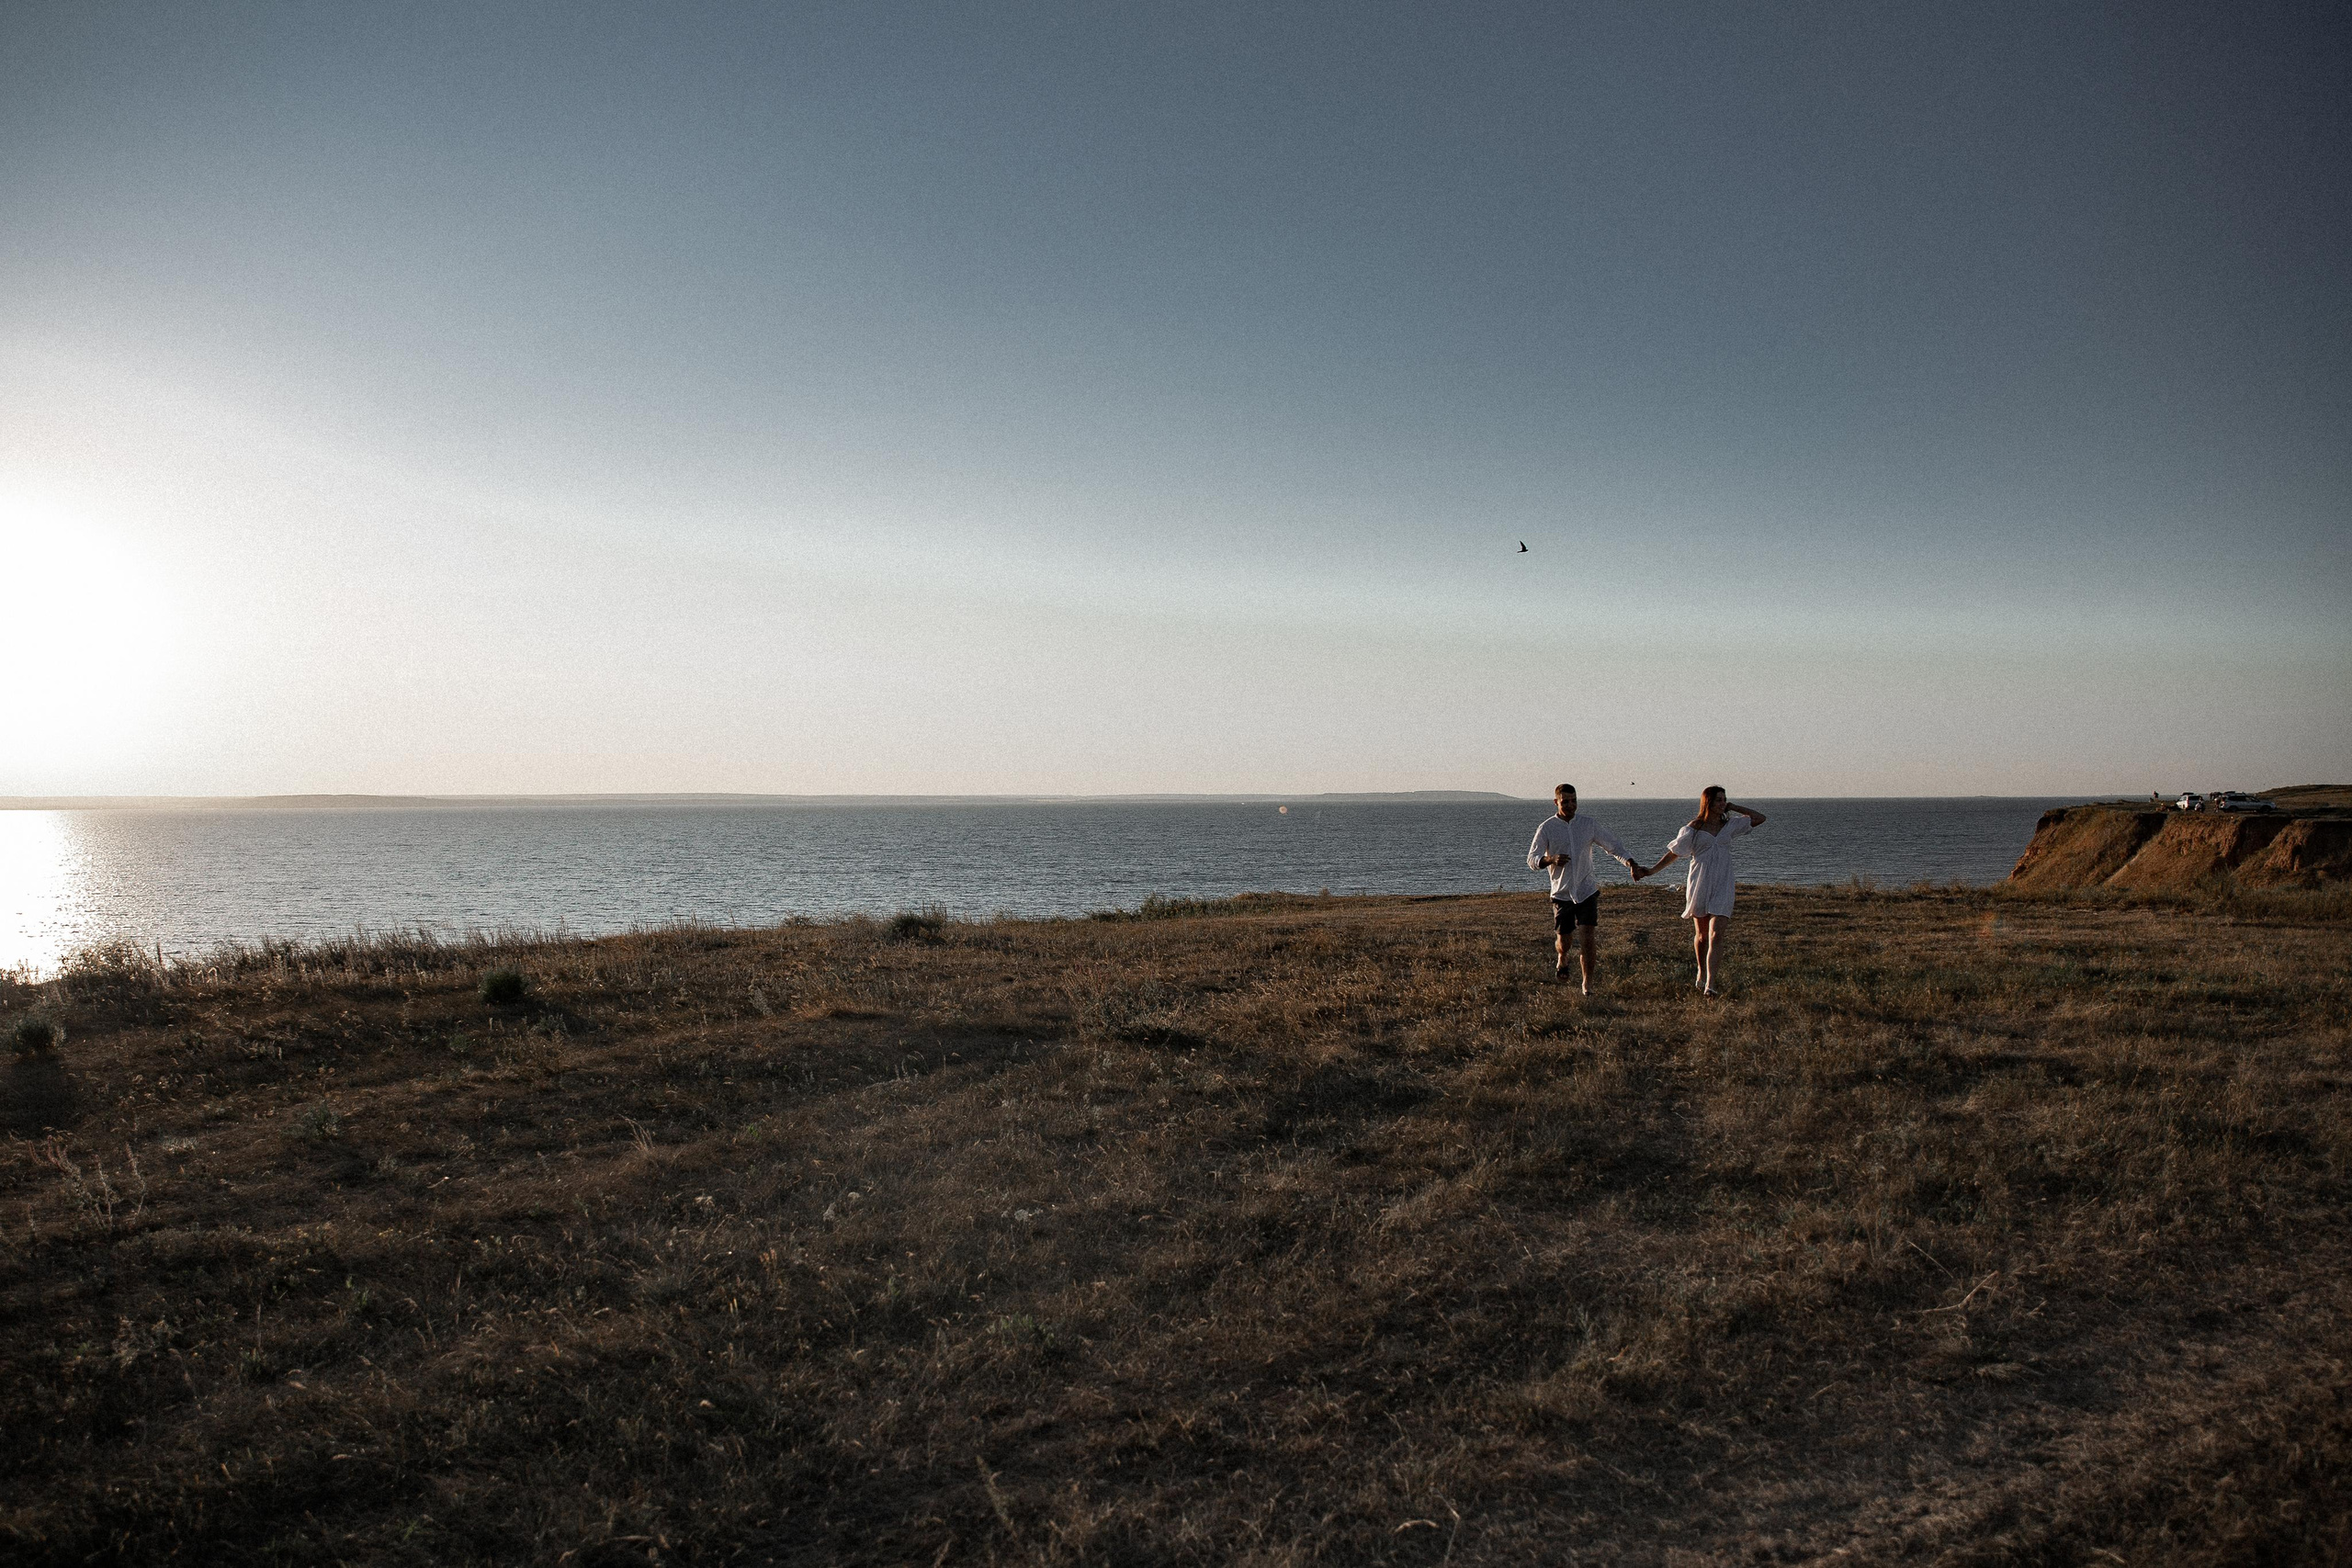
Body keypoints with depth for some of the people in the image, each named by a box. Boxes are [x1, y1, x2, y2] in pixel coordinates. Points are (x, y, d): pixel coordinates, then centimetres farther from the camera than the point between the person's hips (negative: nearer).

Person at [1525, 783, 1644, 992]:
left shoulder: (1588, 824, 2)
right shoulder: (1547, 828, -3)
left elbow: (1613, 845, 4)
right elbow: (1532, 860, -5)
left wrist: (1631, 864, -13)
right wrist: (1551, 860, -26)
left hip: (1587, 891, 1)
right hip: (1562, 894, 0)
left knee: (1587, 938, -9)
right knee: (1563, 941, 5)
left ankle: (1587, 985, 0)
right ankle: (1562, 961, 41)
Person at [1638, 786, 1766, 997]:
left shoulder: (1729, 825, 7)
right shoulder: (1693, 828, -1)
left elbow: (1760, 818, 11)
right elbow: (1673, 853, 3)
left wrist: (1734, 808, 5)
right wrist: (1650, 872, 0)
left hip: (1722, 887, 1)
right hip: (1699, 884, -1)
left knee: (1715, 934, -13)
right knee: (1701, 934, 10)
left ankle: (1710, 984, -19)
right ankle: (1701, 972, 35)